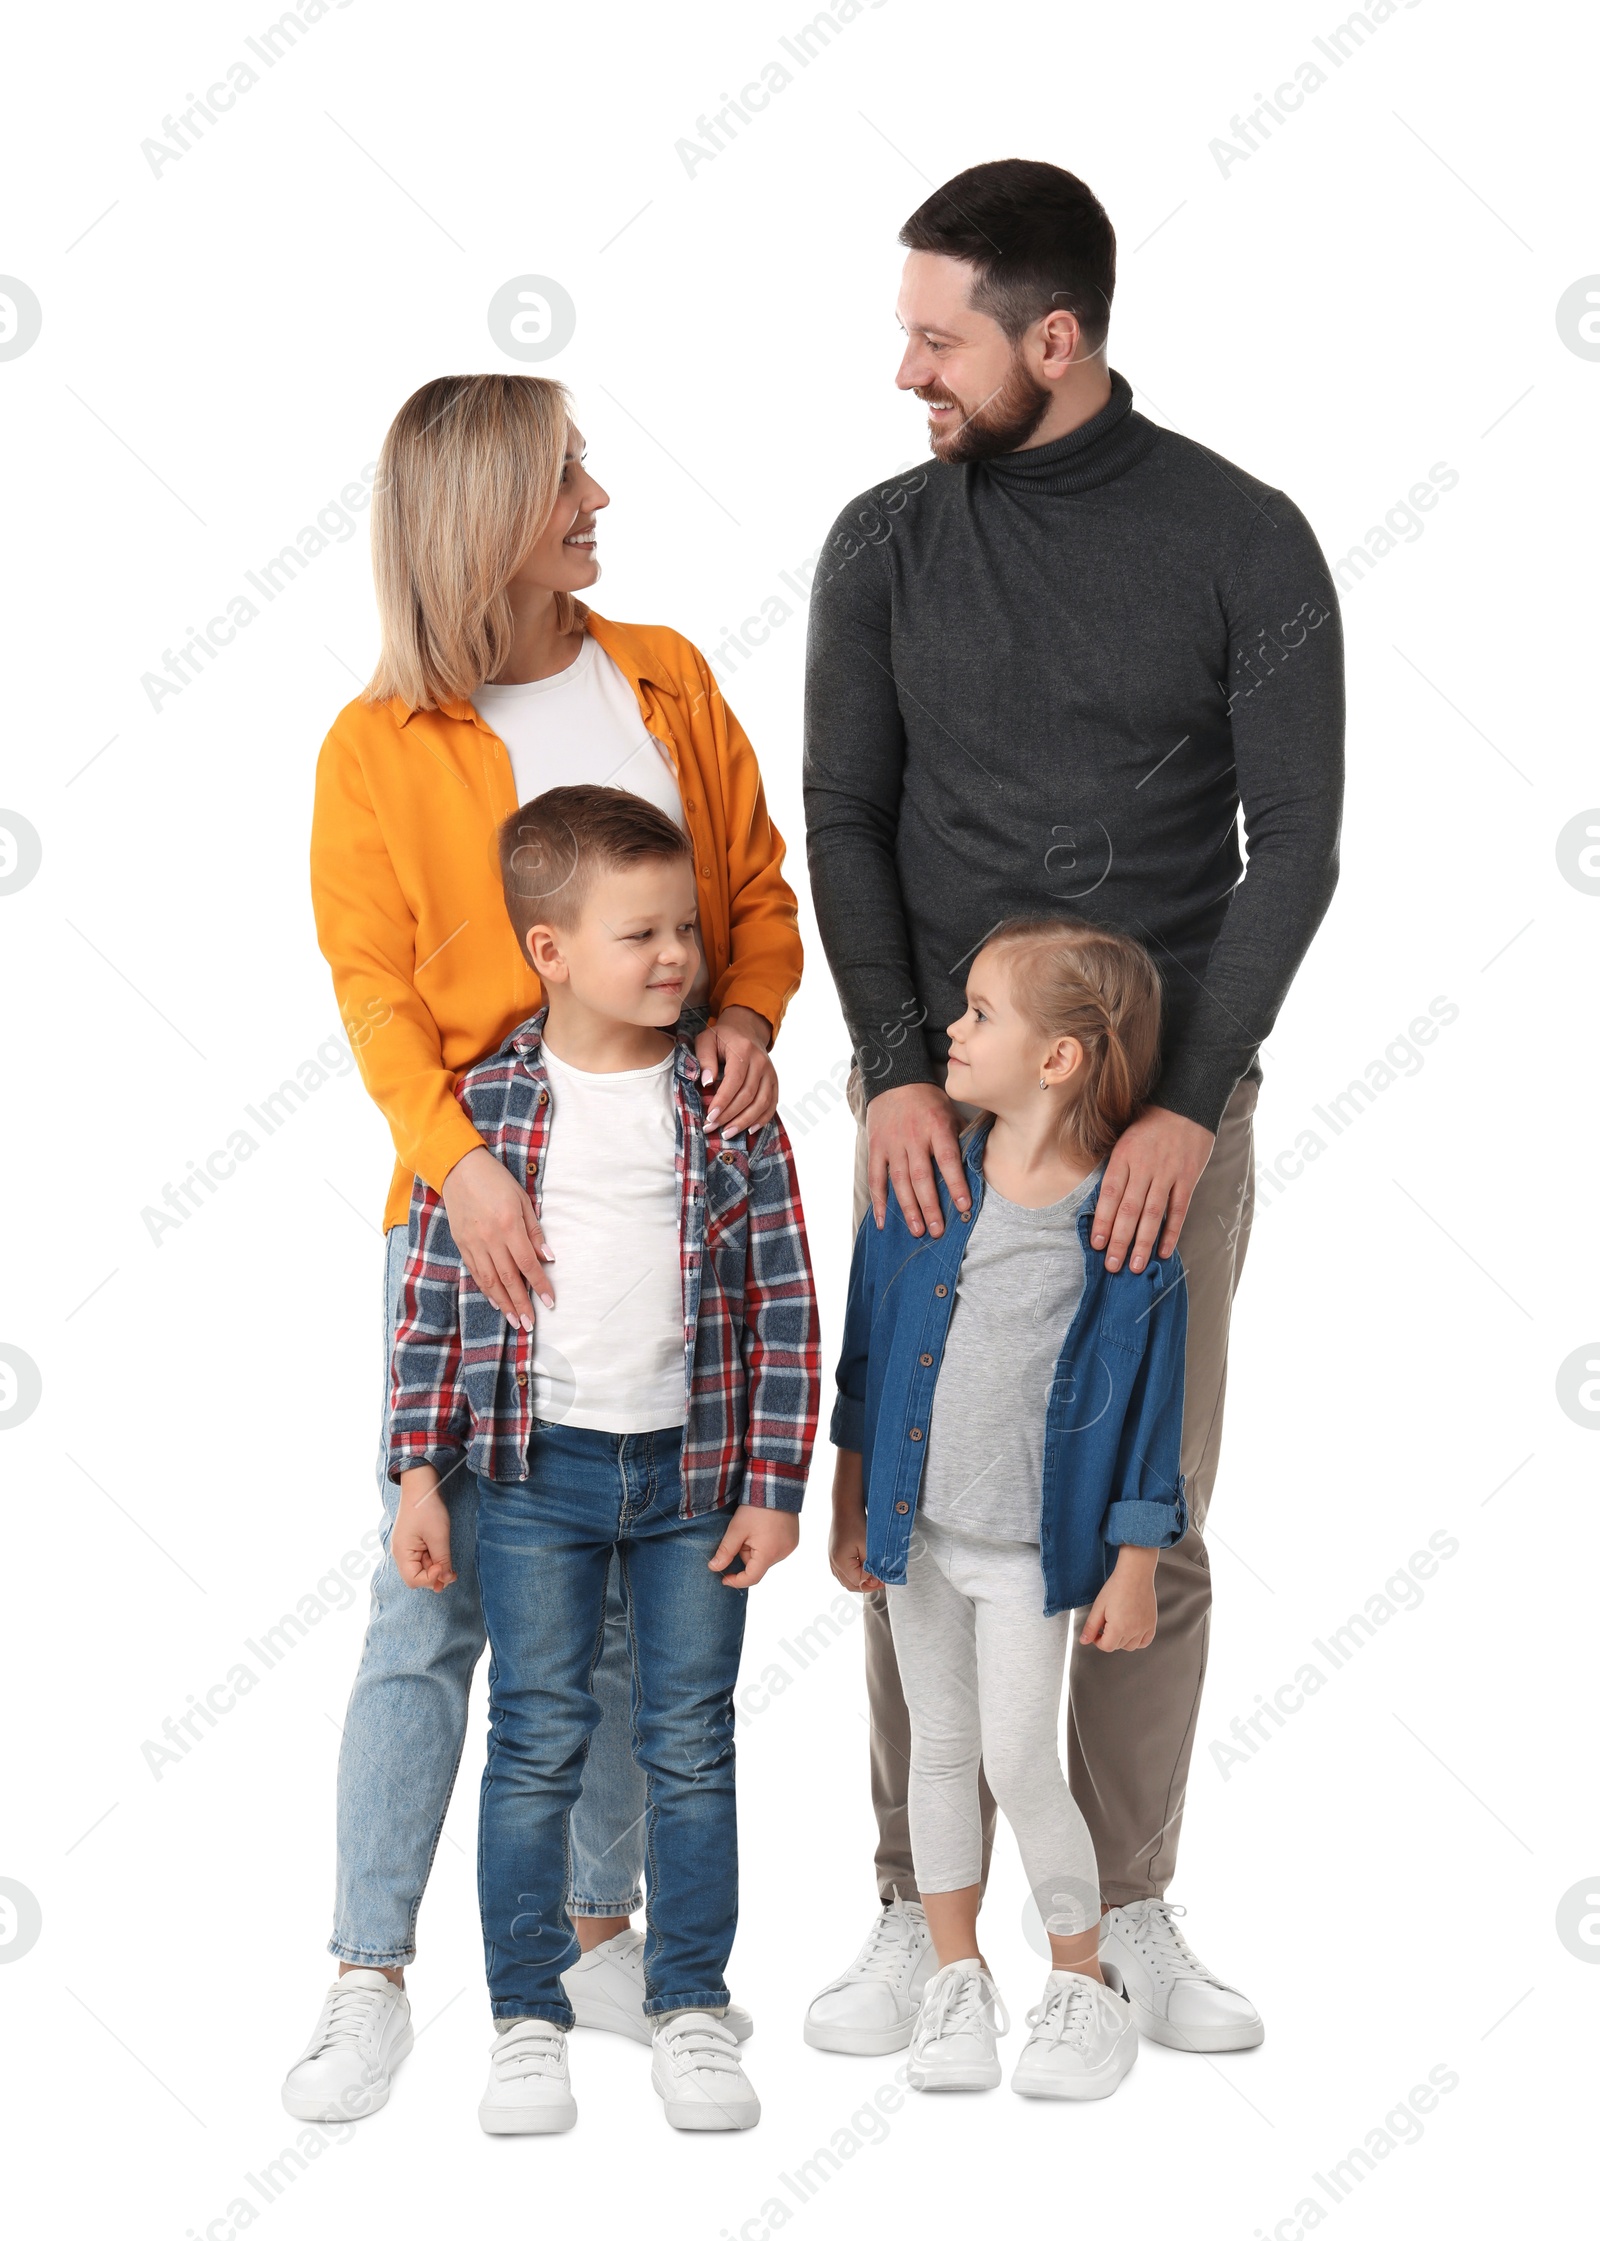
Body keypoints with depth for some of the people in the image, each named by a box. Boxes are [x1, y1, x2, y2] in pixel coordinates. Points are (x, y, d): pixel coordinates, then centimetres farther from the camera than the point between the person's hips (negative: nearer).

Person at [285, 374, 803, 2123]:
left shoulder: (664, 679, 11)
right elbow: (375, 988, -7)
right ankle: (371, 1978, 3)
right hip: (484, 1207, -4)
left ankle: (598, 1931, 23)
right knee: (435, 1597, -4)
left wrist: (749, 1014, -7)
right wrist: (456, 1158, -22)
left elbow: (760, 887, 13)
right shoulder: (377, 747, -2)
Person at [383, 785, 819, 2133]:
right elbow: (432, 1299, 2)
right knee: (537, 1746, 4)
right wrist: (420, 1473, -2)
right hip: (537, 1468, -1)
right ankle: (529, 2019, 15)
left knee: (692, 1746, 8)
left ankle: (693, 2011, 20)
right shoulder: (486, 1104, -3)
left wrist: (773, 1485, -4)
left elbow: (787, 1305, 0)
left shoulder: (729, 1104, -2)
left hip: (694, 1471, 1)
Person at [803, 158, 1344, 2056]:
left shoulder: (1243, 542, -4)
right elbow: (843, 822, 1)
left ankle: (1131, 1910, 17)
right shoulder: (886, 544, 2)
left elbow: (1296, 843, -7)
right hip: (937, 1096, 1)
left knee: (1153, 1523, 4)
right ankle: (915, 1909, 12)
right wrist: (896, 1070, -12)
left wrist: (1190, 1107, -16)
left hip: (1168, 1104, -1)